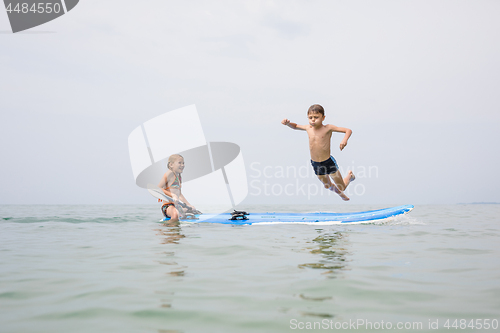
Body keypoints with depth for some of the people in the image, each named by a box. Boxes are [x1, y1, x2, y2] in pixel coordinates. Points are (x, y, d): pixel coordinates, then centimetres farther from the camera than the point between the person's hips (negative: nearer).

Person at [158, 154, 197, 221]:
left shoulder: (179, 177, 21)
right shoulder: (169, 173, -7)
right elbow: (158, 189, -16)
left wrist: (189, 205, 26)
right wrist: (172, 195, -25)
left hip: (177, 206, 10)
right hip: (168, 206, -10)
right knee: (175, 214, -41)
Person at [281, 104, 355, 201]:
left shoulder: (328, 128, -16)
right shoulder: (308, 128, -2)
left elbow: (348, 130, -16)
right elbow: (295, 126, 16)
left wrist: (345, 140, -35)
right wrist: (288, 123, -5)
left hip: (328, 163, -5)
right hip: (315, 164, 5)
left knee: (342, 187, 11)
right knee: (328, 186, 25)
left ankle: (350, 175, 43)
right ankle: (341, 194, 56)